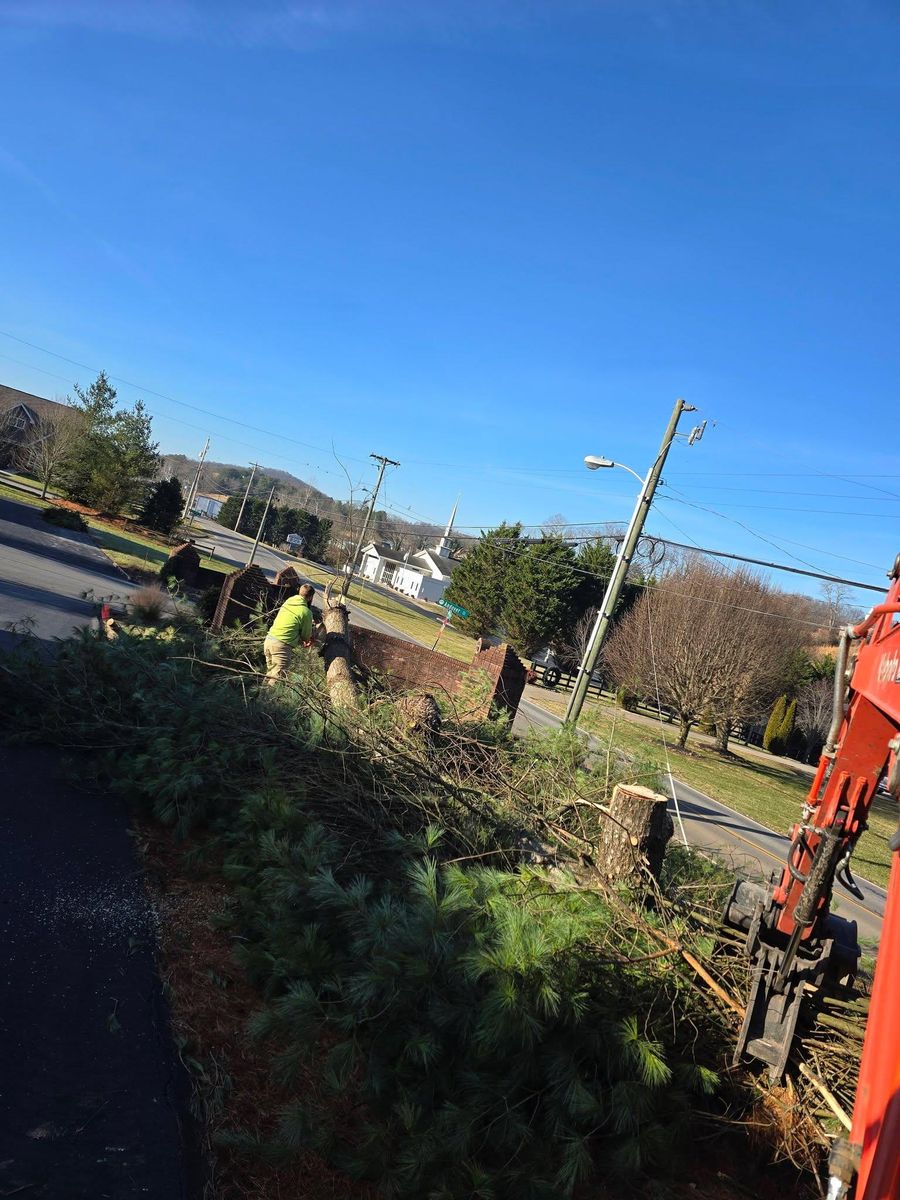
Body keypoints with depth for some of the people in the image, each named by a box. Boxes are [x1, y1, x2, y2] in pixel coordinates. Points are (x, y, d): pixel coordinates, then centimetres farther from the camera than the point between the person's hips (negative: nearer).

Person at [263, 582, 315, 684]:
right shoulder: (306, 612, -7)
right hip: (282, 645, -7)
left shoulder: (289, 600, 11)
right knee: (278, 677, -6)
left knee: (270, 673, 20)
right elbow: (306, 637, 2)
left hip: (268, 640, 7)